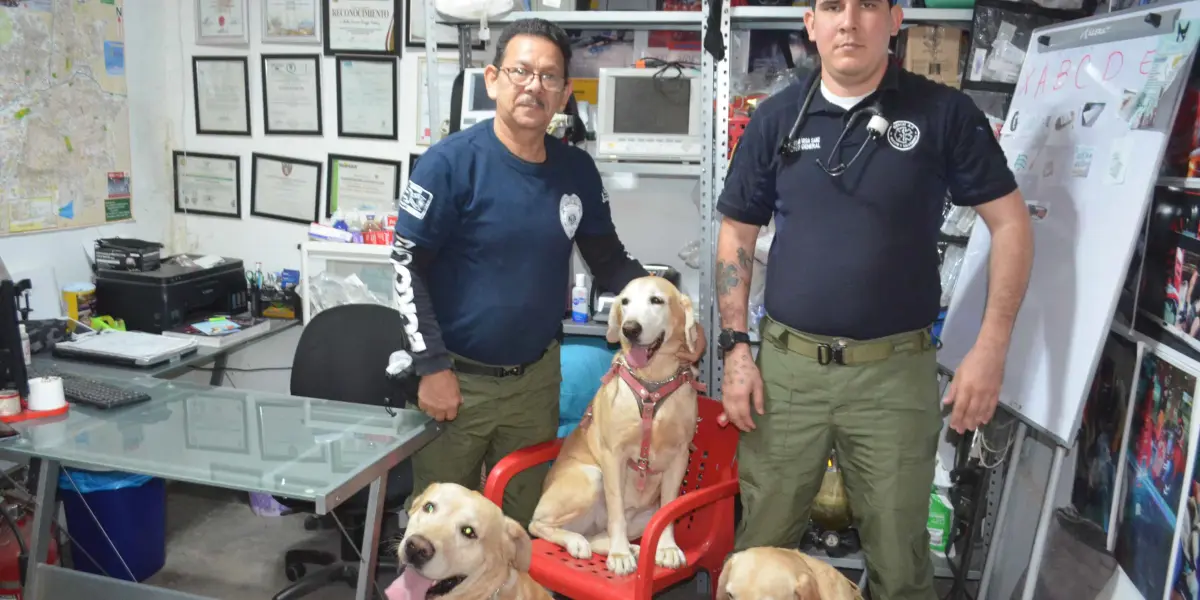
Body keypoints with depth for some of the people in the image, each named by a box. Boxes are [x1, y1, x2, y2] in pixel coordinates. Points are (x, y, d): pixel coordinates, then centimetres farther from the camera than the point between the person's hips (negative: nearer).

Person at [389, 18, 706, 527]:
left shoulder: (577, 170, -1)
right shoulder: (450, 162, -15)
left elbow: (610, 260, 8)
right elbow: (408, 266, -13)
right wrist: (432, 367, -16)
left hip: (537, 375, 4)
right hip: (456, 375, -4)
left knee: (524, 517, 19)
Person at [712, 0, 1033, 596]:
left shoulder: (944, 112, -2)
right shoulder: (776, 118, 3)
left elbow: (1010, 222, 1)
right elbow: (736, 235, 8)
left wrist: (991, 349, -6)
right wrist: (735, 347, 0)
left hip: (896, 370, -1)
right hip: (785, 365, 2)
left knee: (899, 552, 12)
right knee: (760, 539, 12)